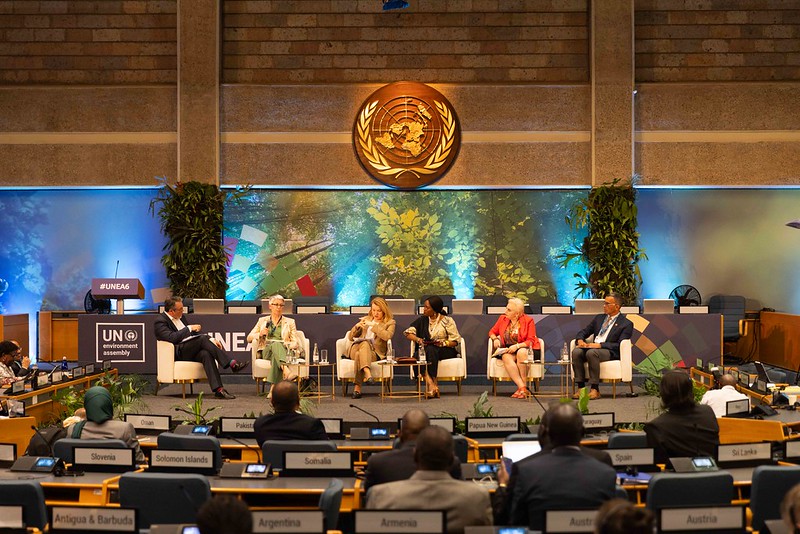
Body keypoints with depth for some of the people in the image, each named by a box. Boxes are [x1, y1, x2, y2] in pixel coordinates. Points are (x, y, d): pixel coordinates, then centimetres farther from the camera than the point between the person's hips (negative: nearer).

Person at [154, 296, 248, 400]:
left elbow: (195, 333, 24)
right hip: (178, 353, -7)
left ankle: (218, 389, -42)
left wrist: (211, 340, 9)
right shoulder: (160, 321, -4)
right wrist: (189, 328, -16)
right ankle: (232, 364, -32)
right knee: (203, 339, -29)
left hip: (192, 351, 7)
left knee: (206, 354, -29)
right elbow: (172, 338, -21)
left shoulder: (180, 317, 20)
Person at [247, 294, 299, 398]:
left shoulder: (290, 322, 22)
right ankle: (287, 371, -67)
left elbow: (295, 342, 14)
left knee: (277, 345, -41)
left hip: (283, 350, 0)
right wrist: (260, 334, 0)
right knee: (276, 344, -39)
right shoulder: (262, 320, 24)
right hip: (266, 350, 0)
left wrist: (288, 345, -10)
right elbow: (249, 338, 21)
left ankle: (273, 388, -56)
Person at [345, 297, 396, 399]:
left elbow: (387, 336, -13)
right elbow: (350, 337, 17)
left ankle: (357, 387, -44)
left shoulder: (390, 323, 12)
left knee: (360, 355, -37)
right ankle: (367, 373, -58)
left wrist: (373, 325, -15)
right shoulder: (365, 320, 24)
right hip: (356, 349, 2)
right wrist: (356, 327, -4)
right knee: (364, 343, -35)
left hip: (374, 353, -2)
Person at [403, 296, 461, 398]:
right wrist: (417, 339, -11)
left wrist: (443, 343, -19)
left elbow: (455, 341, 0)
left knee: (430, 350, -36)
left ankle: (431, 385, -39)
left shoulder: (447, 321, 3)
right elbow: (407, 332, 8)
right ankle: (432, 384, -44)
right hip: (426, 351, 3)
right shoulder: (422, 320, 14)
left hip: (446, 351, -3)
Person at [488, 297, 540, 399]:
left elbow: (531, 341, -6)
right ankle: (522, 387, -40)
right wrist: (495, 339, -3)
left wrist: (517, 346, -20)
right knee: (506, 357, -33)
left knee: (521, 352, -38)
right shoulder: (502, 318, 10)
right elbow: (492, 332, 20)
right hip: (507, 350, 2)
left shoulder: (528, 321, -1)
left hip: (523, 349, -2)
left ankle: (523, 386, -32)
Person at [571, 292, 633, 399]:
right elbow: (583, 332, 22)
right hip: (593, 347, 6)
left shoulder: (626, 324, 2)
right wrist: (580, 340, -3)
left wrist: (600, 345, -20)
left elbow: (619, 345, -9)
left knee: (591, 352, -37)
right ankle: (580, 387, -25)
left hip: (610, 352, -6)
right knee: (576, 351, -26)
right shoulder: (599, 318, 22)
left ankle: (595, 389, -33)